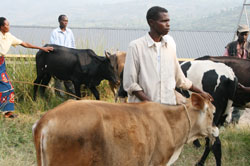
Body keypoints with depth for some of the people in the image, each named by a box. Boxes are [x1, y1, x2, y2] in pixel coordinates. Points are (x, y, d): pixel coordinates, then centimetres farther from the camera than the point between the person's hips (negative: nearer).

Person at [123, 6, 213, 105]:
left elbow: (179, 78, 22)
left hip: (170, 105, 5)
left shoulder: (170, 46, 11)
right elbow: (129, 83, -6)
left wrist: (200, 92, 26)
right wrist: (149, 103, -15)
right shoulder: (136, 46, -4)